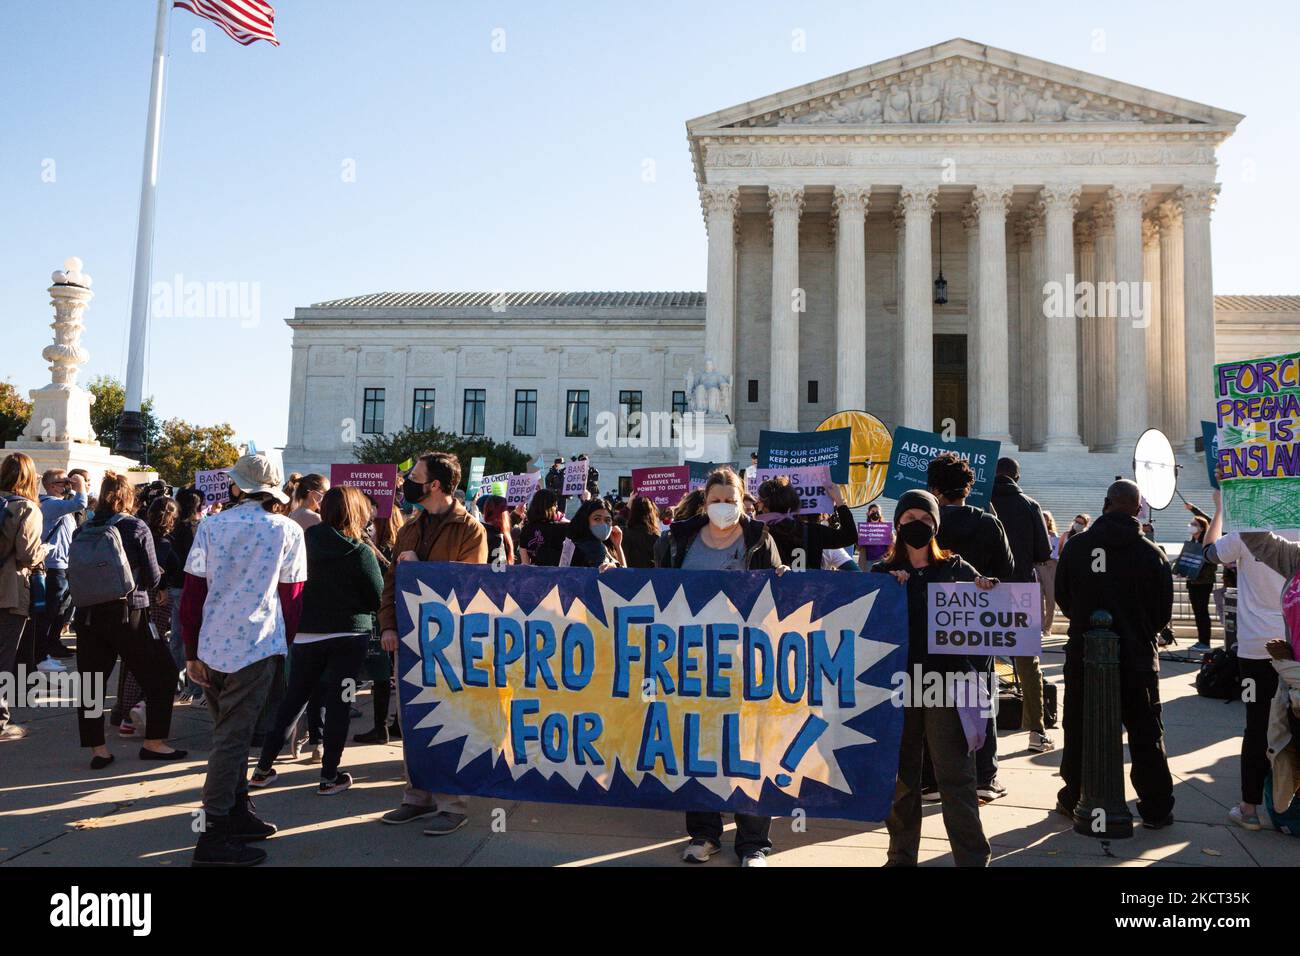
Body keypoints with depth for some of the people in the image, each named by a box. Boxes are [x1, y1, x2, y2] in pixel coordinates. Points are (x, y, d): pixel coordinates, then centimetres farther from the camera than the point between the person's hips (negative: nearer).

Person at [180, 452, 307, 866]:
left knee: (230, 732, 18)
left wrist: (192, 652, 6)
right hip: (256, 646, -3)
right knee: (233, 737, 0)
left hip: (211, 645, 4)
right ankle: (214, 836, 2)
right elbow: (291, 596, -1)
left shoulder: (211, 526, 3)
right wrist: (283, 645, 11)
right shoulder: (288, 531, -2)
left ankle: (239, 812, 28)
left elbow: (192, 591, 1)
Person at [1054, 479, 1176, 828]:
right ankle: (1156, 809, 16)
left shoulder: (1076, 545, -6)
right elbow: (1164, 610, 1)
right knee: (1146, 734, 11)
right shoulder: (1151, 553, -9)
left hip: (1083, 655, 1)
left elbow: (1062, 598, 4)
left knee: (1078, 730, 13)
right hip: (1136, 656, -1)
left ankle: (1073, 798, 23)